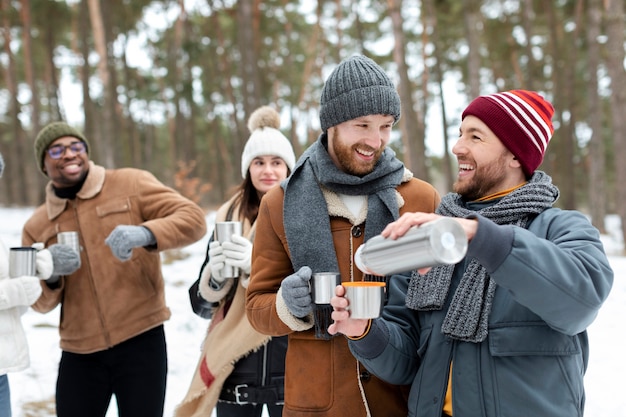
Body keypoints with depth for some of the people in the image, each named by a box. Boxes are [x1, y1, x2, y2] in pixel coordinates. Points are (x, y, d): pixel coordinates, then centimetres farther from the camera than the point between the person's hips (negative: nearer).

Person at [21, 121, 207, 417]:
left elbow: (193, 219, -11)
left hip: (140, 342, -3)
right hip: (79, 354, 3)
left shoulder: (131, 184, -1)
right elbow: (39, 303, 13)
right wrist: (51, 277, -10)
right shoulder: (36, 227, 10)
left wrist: (145, 233, -29)